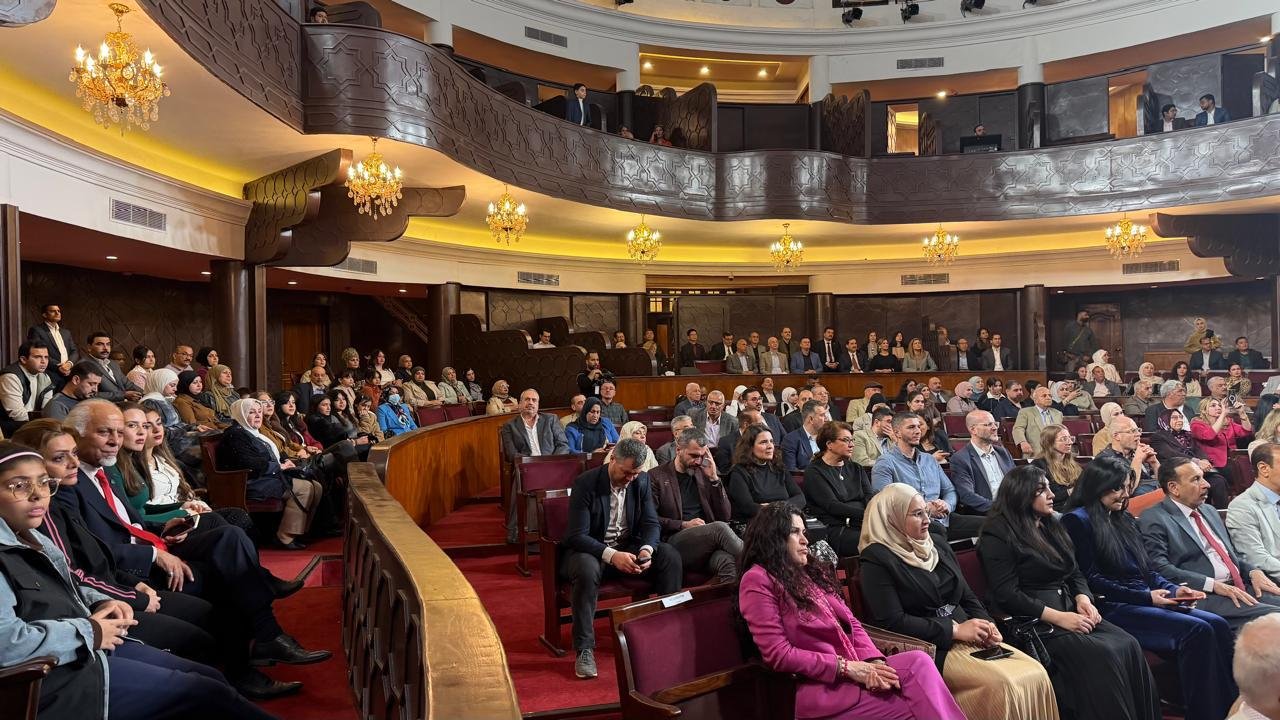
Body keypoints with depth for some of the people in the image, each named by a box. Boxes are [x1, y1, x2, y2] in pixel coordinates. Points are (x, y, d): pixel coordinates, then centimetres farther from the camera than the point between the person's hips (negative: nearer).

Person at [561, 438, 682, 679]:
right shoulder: (586, 483, -17)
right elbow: (577, 535, -20)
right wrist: (611, 555, -34)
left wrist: (646, 549, -23)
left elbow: (651, 523, 0)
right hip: (591, 550, -4)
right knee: (587, 571, -39)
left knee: (670, 557, -20)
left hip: (628, 548, 5)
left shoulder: (642, 481, -2)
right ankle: (584, 649, -25)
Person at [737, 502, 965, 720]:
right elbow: (778, 655, -12)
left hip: (852, 670, 7)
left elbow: (851, 623, 14)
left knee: (918, 661, -21)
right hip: (815, 686, -7)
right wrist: (846, 667, -14)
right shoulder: (757, 580, -5)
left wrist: (872, 661, -8)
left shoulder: (814, 572, 20)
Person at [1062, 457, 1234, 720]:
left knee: (1218, 625, -14)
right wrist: (1145, 596, -14)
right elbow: (1091, 580, -10)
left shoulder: (1126, 520, 22)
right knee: (1197, 631, -23)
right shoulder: (1077, 521, -4)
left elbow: (1148, 570, 20)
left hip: (1147, 601, 8)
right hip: (1112, 608, -8)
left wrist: (1173, 590, 0)